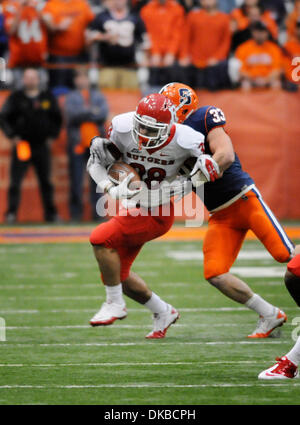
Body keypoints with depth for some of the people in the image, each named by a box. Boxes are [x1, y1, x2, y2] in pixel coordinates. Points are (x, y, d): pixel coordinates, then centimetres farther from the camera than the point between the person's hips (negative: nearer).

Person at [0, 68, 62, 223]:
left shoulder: (48, 98, 8)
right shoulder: (15, 98, 2)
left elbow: (57, 118, 16)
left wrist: (51, 136, 5)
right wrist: (12, 136, -8)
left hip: (42, 146, 2)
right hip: (21, 146, -2)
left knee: (46, 182, 6)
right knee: (15, 181, -6)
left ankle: (51, 214, 13)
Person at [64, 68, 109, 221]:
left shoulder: (98, 96, 15)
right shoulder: (71, 97, 9)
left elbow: (104, 113, -3)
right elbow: (72, 114, -10)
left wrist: (84, 113, -10)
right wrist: (92, 112, -10)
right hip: (77, 143, -2)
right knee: (76, 179, -4)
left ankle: (97, 211, 5)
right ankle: (76, 213, 0)